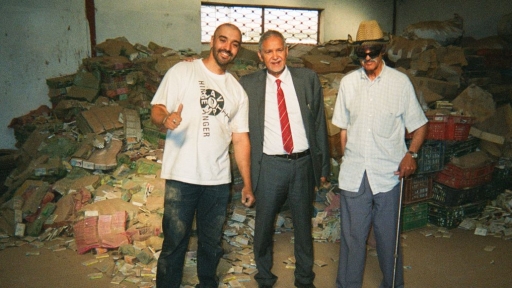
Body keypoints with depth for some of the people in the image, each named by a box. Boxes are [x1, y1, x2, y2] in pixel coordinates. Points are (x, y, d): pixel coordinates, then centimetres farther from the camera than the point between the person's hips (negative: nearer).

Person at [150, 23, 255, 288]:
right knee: (174, 243, 3)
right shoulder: (182, 71, 2)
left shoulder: (237, 91, 12)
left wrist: (247, 184, 9)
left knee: (212, 243, 15)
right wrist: (166, 118, -28)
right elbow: (156, 109, -3)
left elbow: (240, 139, 11)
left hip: (218, 180, 4)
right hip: (182, 176, -3)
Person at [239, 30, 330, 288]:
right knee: (264, 226, 11)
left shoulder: (308, 78, 2)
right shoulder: (248, 84, 0)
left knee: (303, 225, 15)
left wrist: (323, 165, 4)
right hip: (269, 165, -1)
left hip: (303, 163, 1)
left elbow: (319, 123, 5)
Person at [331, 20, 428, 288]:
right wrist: (347, 160, 7)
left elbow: (419, 125, 4)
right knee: (352, 235, 10)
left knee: (388, 235, 11)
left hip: (387, 174, -1)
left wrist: (411, 153, -12)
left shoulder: (400, 82, -1)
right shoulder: (348, 82, 6)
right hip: (353, 175, 2)